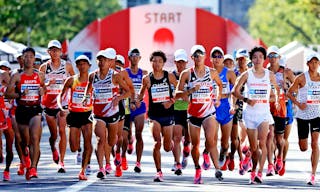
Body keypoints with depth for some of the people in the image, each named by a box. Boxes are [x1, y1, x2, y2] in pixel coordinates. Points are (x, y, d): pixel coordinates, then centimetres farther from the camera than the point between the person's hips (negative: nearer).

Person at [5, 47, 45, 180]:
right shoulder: (17, 76, 0)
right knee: (25, 141, 12)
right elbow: (7, 94, -2)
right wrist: (20, 94, -19)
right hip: (22, 110, 0)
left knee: (35, 138, -20)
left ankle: (33, 167, -24)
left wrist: (42, 91, -1)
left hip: (35, 110, 0)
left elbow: (44, 88, 23)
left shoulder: (40, 75, 7)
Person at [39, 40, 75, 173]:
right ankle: (53, 149, 44)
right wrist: (47, 84, -17)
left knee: (62, 131, -15)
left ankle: (61, 161, -15)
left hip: (63, 102, -1)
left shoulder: (67, 66, 1)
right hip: (48, 103, 2)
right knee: (53, 134, 10)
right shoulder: (44, 67, 2)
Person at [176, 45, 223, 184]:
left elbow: (220, 84, 24)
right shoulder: (186, 74, -2)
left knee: (210, 140, -22)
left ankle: (217, 168, -21)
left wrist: (218, 97, 14)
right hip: (193, 112, 1)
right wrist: (191, 90, -19)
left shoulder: (212, 73, 2)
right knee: (195, 144, 9)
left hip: (209, 111, -1)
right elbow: (177, 94, -5)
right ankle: (197, 170, 28)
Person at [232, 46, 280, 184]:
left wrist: (277, 100, 8)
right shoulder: (247, 75, 1)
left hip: (264, 112, -1)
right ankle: (253, 170, 24)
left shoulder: (269, 75, 4)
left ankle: (259, 173, -20)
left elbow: (277, 87, 22)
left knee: (262, 143, -19)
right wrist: (246, 99, -13)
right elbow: (235, 91, 2)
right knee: (253, 147, 5)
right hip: (249, 112, 1)